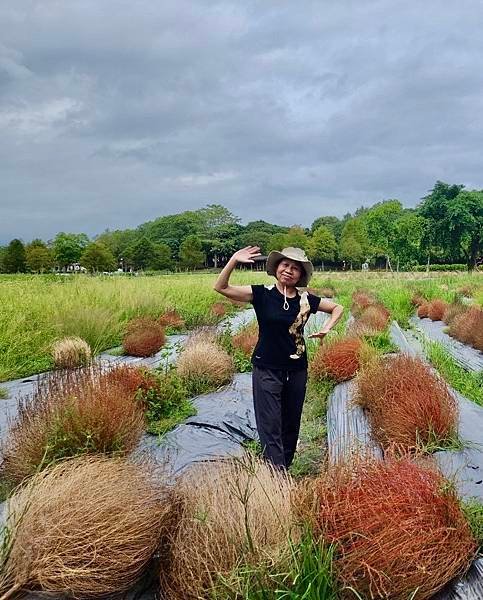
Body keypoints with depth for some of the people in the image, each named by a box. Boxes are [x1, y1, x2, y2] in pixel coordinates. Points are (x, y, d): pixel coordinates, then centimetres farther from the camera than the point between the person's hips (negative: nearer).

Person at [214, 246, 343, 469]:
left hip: (296, 370, 4)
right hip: (266, 370, -3)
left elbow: (337, 307, 15)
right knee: (270, 427, -3)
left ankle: (285, 468, 33)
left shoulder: (306, 300, -1)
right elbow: (221, 287, -15)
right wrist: (234, 260, -27)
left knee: (291, 426, 15)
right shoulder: (262, 294, -8)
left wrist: (326, 328, -1)